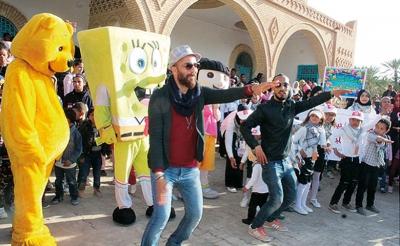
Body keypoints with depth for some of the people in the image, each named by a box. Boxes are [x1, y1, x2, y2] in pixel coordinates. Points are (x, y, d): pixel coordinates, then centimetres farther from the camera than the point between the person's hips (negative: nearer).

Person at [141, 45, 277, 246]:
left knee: (195, 214, 12)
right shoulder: (160, 97, -14)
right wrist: (159, 175, -21)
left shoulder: (199, 93, 0)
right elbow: (155, 136, -16)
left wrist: (251, 89, -34)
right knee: (162, 216, -6)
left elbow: (224, 95, -16)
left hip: (190, 169, 5)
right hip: (166, 168, -5)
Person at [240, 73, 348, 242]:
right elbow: (245, 126, -13)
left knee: (291, 196, 15)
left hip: (286, 161, 7)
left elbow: (311, 102, -1)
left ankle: (270, 219, 36)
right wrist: (256, 146, -21)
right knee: (277, 199, -9)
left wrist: (331, 93, -15)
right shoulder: (265, 108, -12)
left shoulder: (291, 106, 5)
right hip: (271, 162, -7)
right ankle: (255, 226, 11)